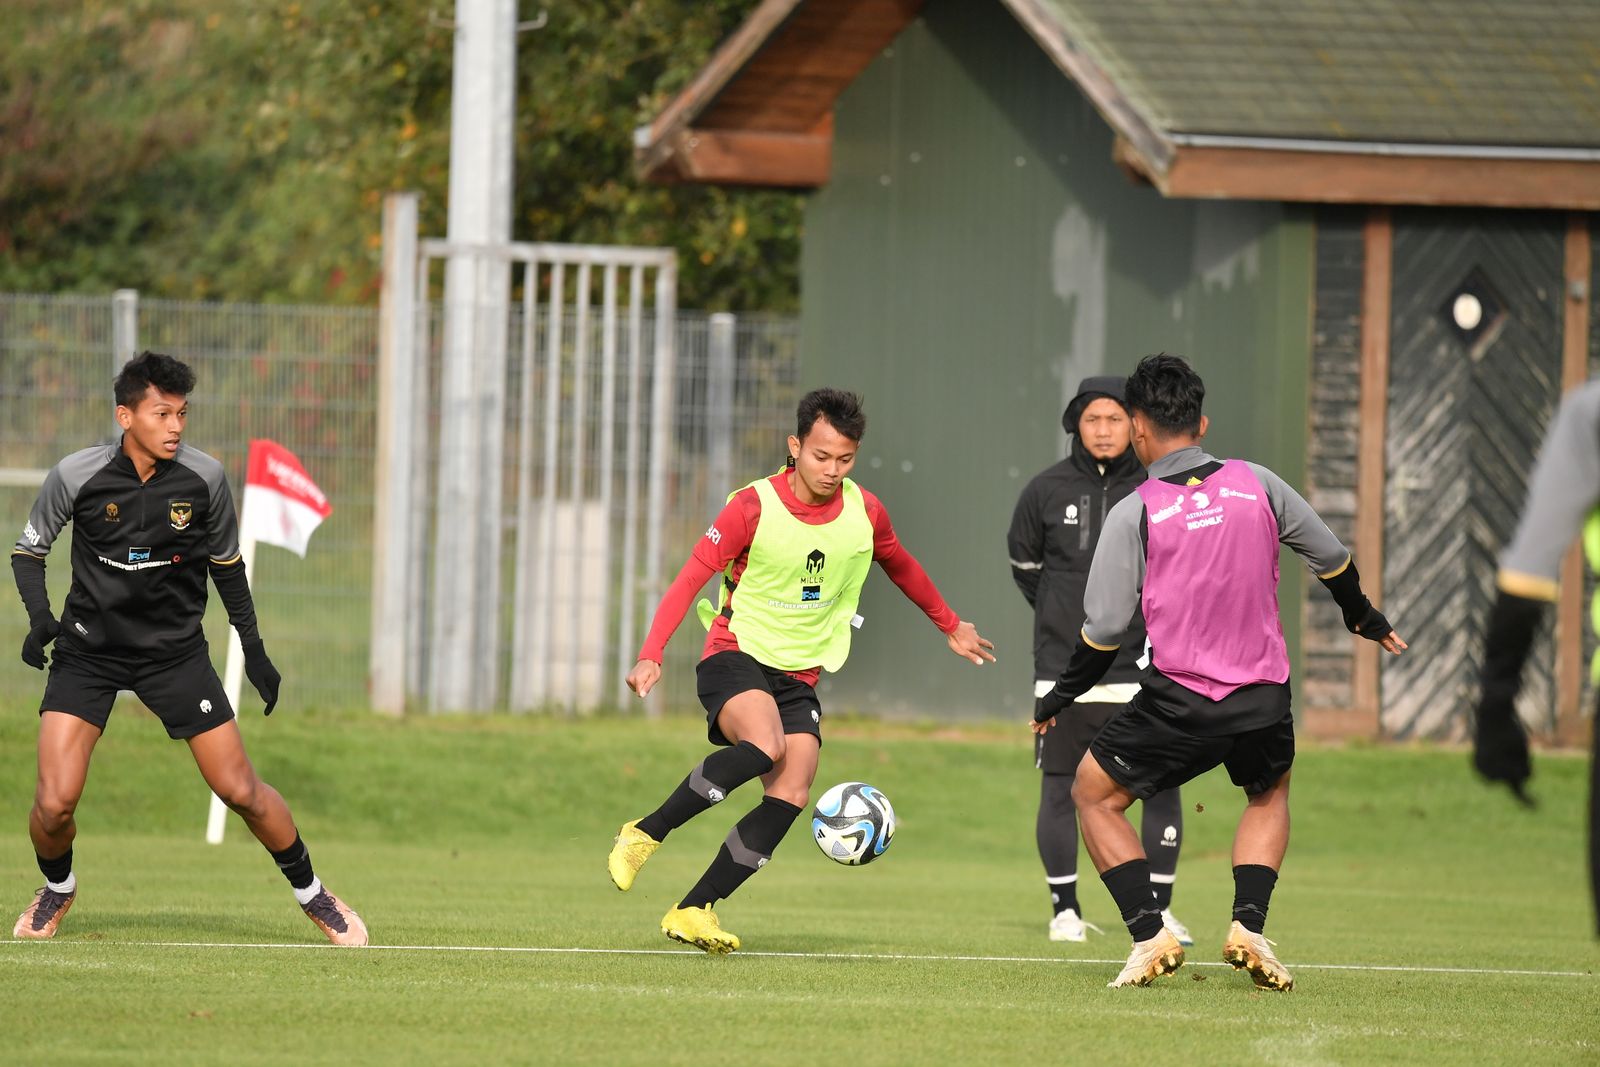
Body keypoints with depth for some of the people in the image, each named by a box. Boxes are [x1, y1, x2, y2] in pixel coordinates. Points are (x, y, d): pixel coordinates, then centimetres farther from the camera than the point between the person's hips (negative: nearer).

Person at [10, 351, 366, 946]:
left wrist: (253, 646, 9)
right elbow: (29, 550, 2)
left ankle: (310, 892, 20)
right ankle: (57, 890, 20)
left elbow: (226, 563, 9)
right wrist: (39, 615, -16)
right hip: (89, 647, -1)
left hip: (175, 651, 1)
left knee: (241, 790, -3)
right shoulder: (76, 476, -13)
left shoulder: (204, 479, -8)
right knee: (55, 801, -13)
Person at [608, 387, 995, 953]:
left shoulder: (863, 511, 2)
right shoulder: (755, 506, -12)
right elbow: (690, 578, -12)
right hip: (736, 655, -5)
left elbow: (901, 566, 23)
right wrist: (651, 655, -24)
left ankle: (693, 911, -10)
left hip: (799, 677, 5)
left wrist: (950, 626, 35)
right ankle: (644, 835, -22)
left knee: (791, 795, -16)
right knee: (765, 746, -35)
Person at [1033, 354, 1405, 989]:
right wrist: (1363, 617, 35)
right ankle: (1249, 925, 11)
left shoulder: (1133, 513, -7)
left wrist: (1061, 696, 10)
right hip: (1263, 698, 3)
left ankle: (1149, 936, 3)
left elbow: (1104, 626, -6)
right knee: (1269, 795, 32)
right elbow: (1332, 559, 15)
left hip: (1178, 702, -3)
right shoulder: (1255, 483, 3)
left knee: (1094, 795, 17)